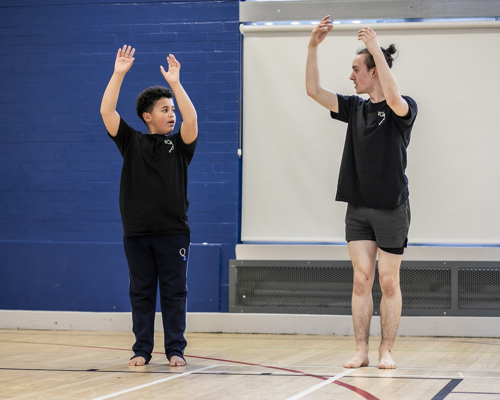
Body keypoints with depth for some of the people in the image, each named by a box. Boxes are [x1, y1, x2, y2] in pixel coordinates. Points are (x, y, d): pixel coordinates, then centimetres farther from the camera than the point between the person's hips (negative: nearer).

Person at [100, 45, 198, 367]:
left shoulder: (179, 145, 6)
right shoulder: (132, 142, 7)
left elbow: (191, 119, -14)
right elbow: (107, 111, -3)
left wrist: (175, 83, -15)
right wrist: (118, 74, -9)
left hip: (174, 232, -1)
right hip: (137, 231, 1)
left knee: (174, 293, 2)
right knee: (141, 293, 6)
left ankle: (176, 350, 7)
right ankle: (142, 350, 12)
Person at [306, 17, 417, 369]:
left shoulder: (403, 109, -6)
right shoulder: (355, 108, 10)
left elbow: (394, 98, -30)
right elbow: (314, 91, 4)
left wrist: (376, 49, -30)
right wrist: (313, 47, -7)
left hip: (391, 208, -5)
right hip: (358, 207, 5)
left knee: (388, 282, 1)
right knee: (361, 280, 1)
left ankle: (387, 351, 9)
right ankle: (361, 351, 3)